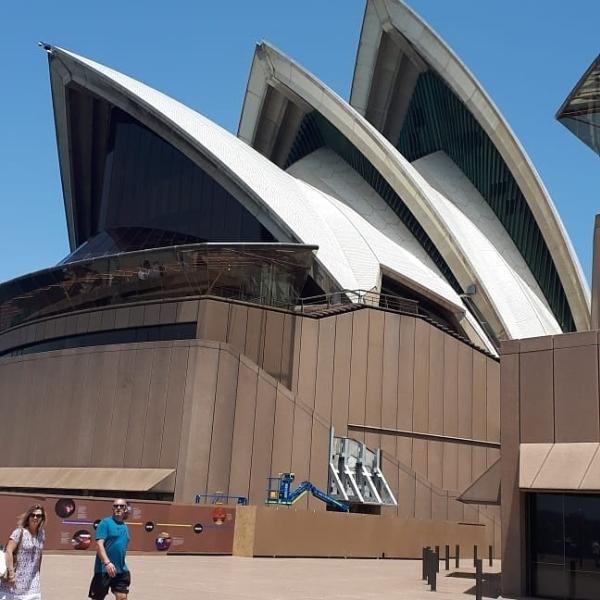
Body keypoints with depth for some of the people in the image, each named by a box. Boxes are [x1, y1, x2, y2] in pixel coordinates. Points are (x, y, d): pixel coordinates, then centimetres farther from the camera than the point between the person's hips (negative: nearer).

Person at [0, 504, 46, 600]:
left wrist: (38, 571, 12)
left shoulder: (41, 533, 8)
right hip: (17, 577, -5)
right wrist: (11, 572, -19)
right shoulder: (20, 532, -9)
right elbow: (8, 551, -15)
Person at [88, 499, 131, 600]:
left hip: (121, 570, 6)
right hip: (103, 569, -6)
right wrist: (107, 562, -29)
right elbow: (99, 544, -18)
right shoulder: (105, 523, -8)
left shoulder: (125, 527, 13)